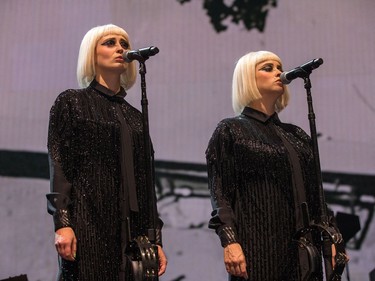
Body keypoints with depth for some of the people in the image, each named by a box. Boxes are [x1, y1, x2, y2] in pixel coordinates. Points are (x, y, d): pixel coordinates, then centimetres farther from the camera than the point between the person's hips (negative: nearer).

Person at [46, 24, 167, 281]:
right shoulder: (71, 102, 6)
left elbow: (146, 181, 16)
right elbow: (59, 166, -4)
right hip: (89, 223, -4)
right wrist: (62, 224, -15)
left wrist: (156, 239, 10)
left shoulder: (136, 117, 19)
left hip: (135, 229, 4)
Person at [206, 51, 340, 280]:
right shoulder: (229, 131, 2)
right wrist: (229, 242, -17)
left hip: (303, 248, 5)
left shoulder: (296, 135, 18)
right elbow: (221, 194, -6)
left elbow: (315, 192, 17)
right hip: (258, 246, -5)